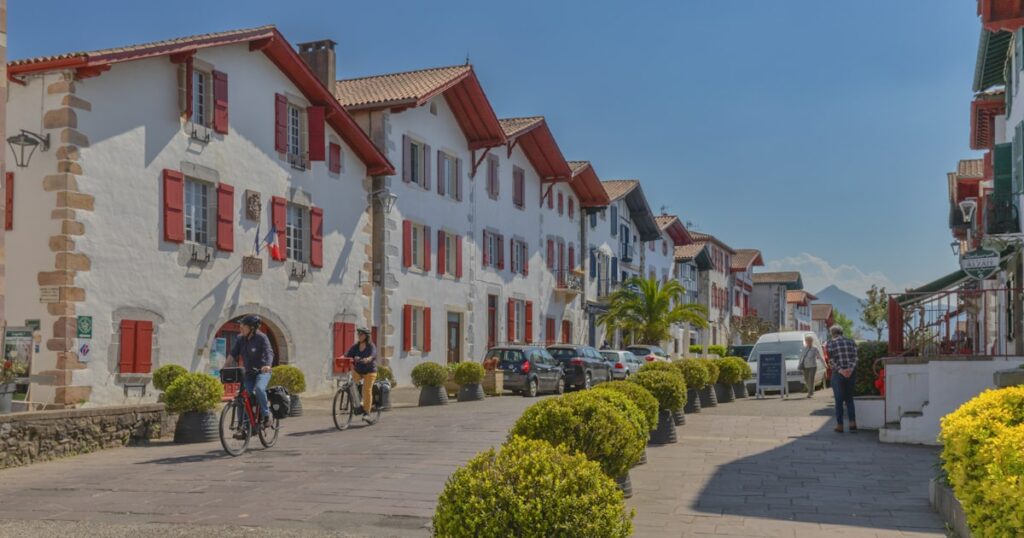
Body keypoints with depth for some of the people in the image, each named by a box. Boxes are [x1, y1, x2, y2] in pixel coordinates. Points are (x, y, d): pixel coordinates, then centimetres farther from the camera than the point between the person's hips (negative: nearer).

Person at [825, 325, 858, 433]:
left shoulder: (830, 343, 0)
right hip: (850, 374, 3)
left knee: (839, 400, 5)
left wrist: (840, 370, -14)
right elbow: (855, 357, -3)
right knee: (849, 399, 14)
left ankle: (840, 425, 7)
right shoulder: (851, 342, 9)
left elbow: (831, 360, -10)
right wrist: (851, 369, -12)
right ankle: (852, 423, 2)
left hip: (838, 374, -3)